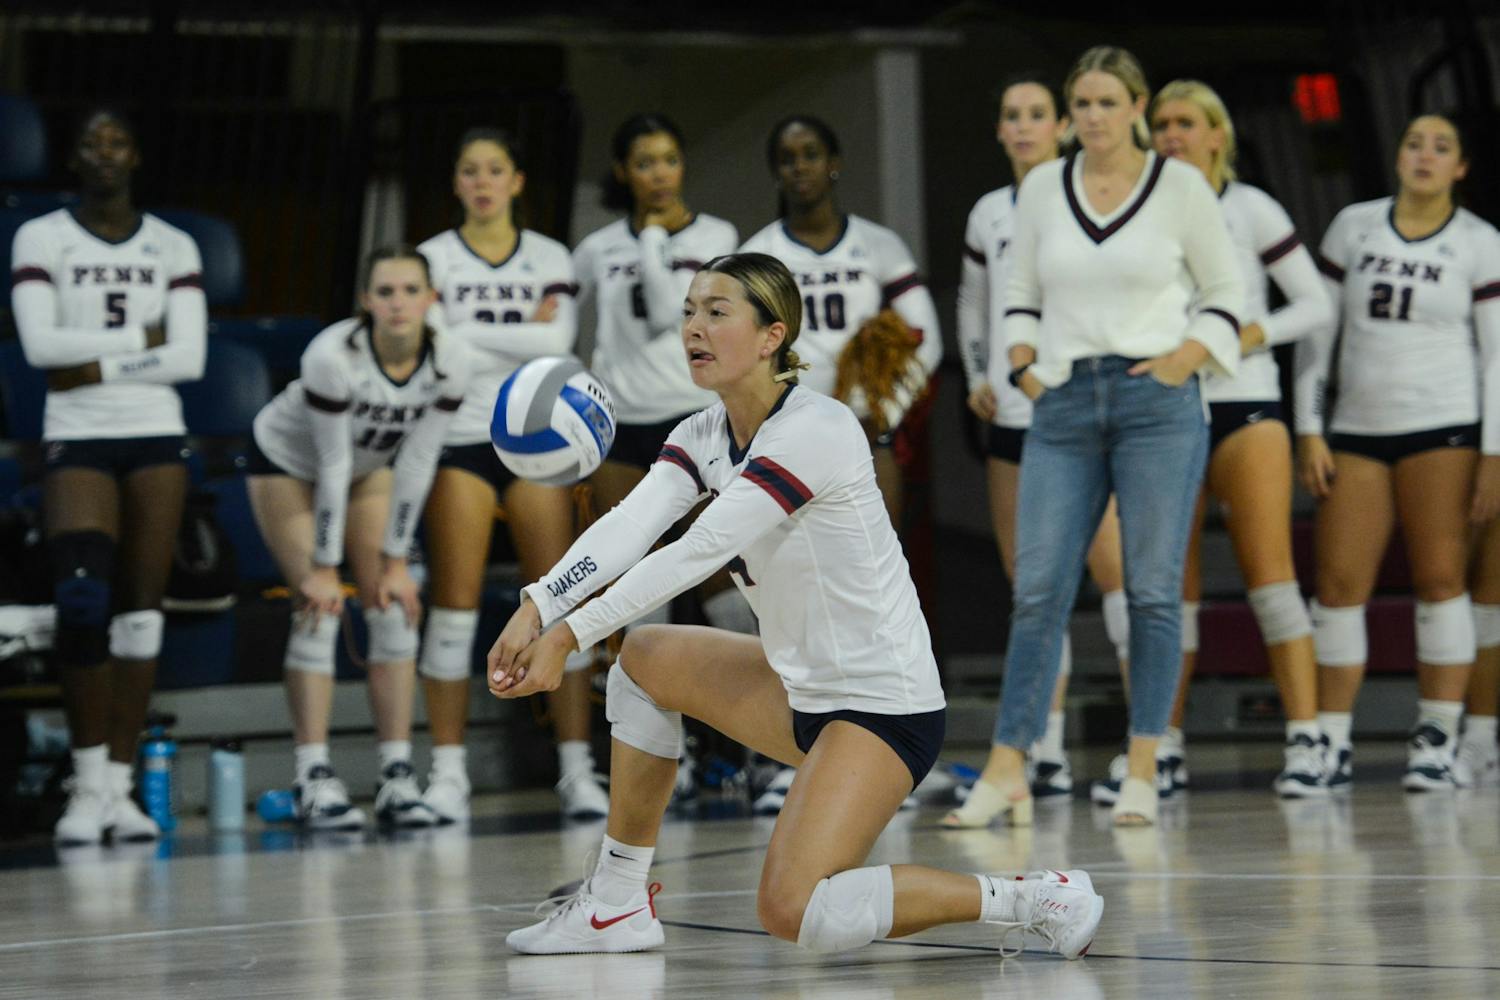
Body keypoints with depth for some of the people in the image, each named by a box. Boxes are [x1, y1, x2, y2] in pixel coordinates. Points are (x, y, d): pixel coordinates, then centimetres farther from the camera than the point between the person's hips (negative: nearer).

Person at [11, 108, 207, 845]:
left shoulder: (173, 248, 9)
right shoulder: (39, 240, 3)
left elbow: (191, 358, -2)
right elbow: (38, 344, -10)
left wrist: (96, 365, -10)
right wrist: (140, 340, -8)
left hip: (157, 437, 3)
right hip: (77, 439, -3)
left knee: (141, 612, 1)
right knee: (82, 604, -17)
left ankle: (119, 785, 5)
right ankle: (87, 786, -11)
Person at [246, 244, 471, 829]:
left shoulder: (449, 364, -24)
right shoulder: (333, 357, -36)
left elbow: (417, 464, -15)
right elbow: (332, 466, -30)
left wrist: (395, 560, -12)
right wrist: (323, 567, -23)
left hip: (370, 464, 4)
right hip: (287, 461, -4)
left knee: (395, 608, -7)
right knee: (319, 610, -15)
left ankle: (397, 777, -5)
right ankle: (314, 780, -15)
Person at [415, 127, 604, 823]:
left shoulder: (550, 259, 9)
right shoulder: (434, 259, 5)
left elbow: (559, 342, -8)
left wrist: (472, 334, -9)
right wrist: (524, 334, -9)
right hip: (459, 441, -1)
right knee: (454, 601, -5)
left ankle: (577, 768, -1)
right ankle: (448, 773, -2)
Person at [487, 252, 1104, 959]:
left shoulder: (815, 430, -21)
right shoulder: (703, 436, 5)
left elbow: (700, 552, -27)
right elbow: (628, 527, -12)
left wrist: (572, 634, -31)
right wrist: (536, 608, -29)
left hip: (885, 702, -9)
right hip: (800, 685, 9)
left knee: (794, 913, -22)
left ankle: (1036, 900, -11)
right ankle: (618, 906, 18)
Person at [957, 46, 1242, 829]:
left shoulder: (1180, 186, 2)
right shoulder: (1043, 188, 9)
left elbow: (1225, 292, 7)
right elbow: (1020, 292, 18)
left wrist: (1186, 357, -6)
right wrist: (1025, 364, 3)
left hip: (1157, 404, -2)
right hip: (1064, 408, 2)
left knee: (1153, 588, -2)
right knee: (1038, 588, -3)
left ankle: (1141, 771, 3)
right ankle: (1006, 770, -2)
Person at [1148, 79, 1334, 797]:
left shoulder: (1251, 209, 1)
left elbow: (1317, 305, 1)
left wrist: (1254, 332, -13)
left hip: (1244, 402, -3)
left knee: (1270, 576, -11)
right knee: (1170, 587, 3)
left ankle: (1304, 745, -13)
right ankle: (1165, 749, 9)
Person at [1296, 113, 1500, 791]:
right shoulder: (1353, 227, 8)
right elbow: (1317, 329, 9)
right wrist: (1308, 430, 3)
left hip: (1442, 428, -3)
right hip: (1357, 431, 3)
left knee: (1440, 581, -5)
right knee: (1338, 585, -2)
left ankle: (1436, 744, -1)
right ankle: (1332, 744, 3)